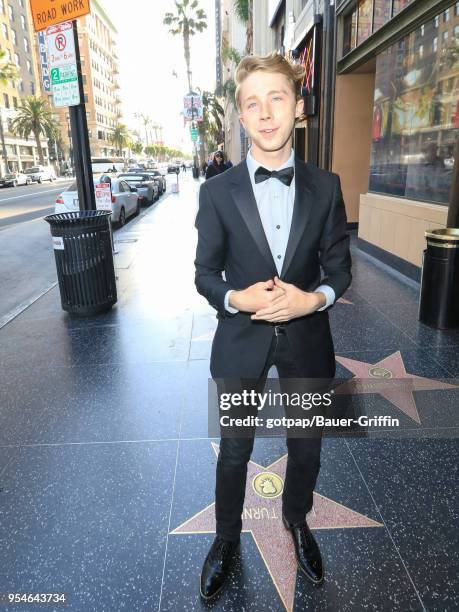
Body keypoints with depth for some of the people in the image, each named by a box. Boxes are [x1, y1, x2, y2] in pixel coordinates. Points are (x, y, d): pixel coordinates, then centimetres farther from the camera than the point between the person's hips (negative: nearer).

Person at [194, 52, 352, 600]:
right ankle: (226, 538, 44)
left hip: (307, 339, 2)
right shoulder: (217, 191, -6)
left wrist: (314, 298, -19)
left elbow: (339, 265, 1)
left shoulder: (325, 186, -3)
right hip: (241, 341, -1)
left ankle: (296, 521, 52)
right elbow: (205, 274, -2)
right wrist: (236, 298, -22)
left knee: (306, 448, 20)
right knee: (234, 451, 16)